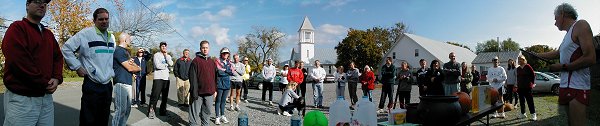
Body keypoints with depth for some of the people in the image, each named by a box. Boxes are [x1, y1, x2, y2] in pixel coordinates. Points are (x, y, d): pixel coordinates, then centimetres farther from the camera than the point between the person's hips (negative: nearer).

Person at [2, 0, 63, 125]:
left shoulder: (49, 34, 17)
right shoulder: (17, 28, -7)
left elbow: (58, 57, 15)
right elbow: (18, 62, -18)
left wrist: (57, 78, -5)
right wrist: (44, 84, -14)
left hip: (46, 98, 7)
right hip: (22, 99, -7)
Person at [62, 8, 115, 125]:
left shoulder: (111, 37, 11)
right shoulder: (86, 33, -9)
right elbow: (66, 48, -8)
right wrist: (77, 67, -11)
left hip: (108, 85, 6)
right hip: (92, 85, -6)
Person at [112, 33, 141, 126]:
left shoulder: (126, 51, 21)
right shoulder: (119, 51, -10)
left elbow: (133, 66, 18)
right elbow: (130, 68, -14)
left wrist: (131, 63, -5)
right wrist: (138, 68, 7)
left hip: (128, 83, 10)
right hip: (121, 84, -10)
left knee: (127, 109, 13)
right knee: (121, 110, -10)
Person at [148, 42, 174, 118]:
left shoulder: (168, 56, 15)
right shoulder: (156, 55, 0)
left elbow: (171, 64, -4)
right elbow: (158, 66, -14)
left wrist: (166, 55, -3)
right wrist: (166, 65, -1)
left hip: (166, 78, 5)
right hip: (158, 77, -5)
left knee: (165, 96, 8)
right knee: (155, 95, -8)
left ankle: (163, 111, 17)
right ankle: (151, 111, 0)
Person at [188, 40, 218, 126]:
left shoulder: (212, 62, 12)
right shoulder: (196, 61, -5)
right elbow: (193, 78, -10)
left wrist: (215, 89, 13)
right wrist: (194, 92, -15)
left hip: (209, 93, 5)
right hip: (198, 92, -5)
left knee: (207, 112, 14)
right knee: (195, 113, 1)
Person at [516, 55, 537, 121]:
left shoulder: (527, 66, -5)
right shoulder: (518, 68, 12)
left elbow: (533, 75, -4)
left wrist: (532, 83, -3)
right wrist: (517, 84, 12)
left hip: (527, 87, -6)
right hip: (520, 87, 6)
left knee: (530, 100, -6)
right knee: (522, 100, 9)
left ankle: (533, 114, -3)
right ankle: (523, 113, 17)